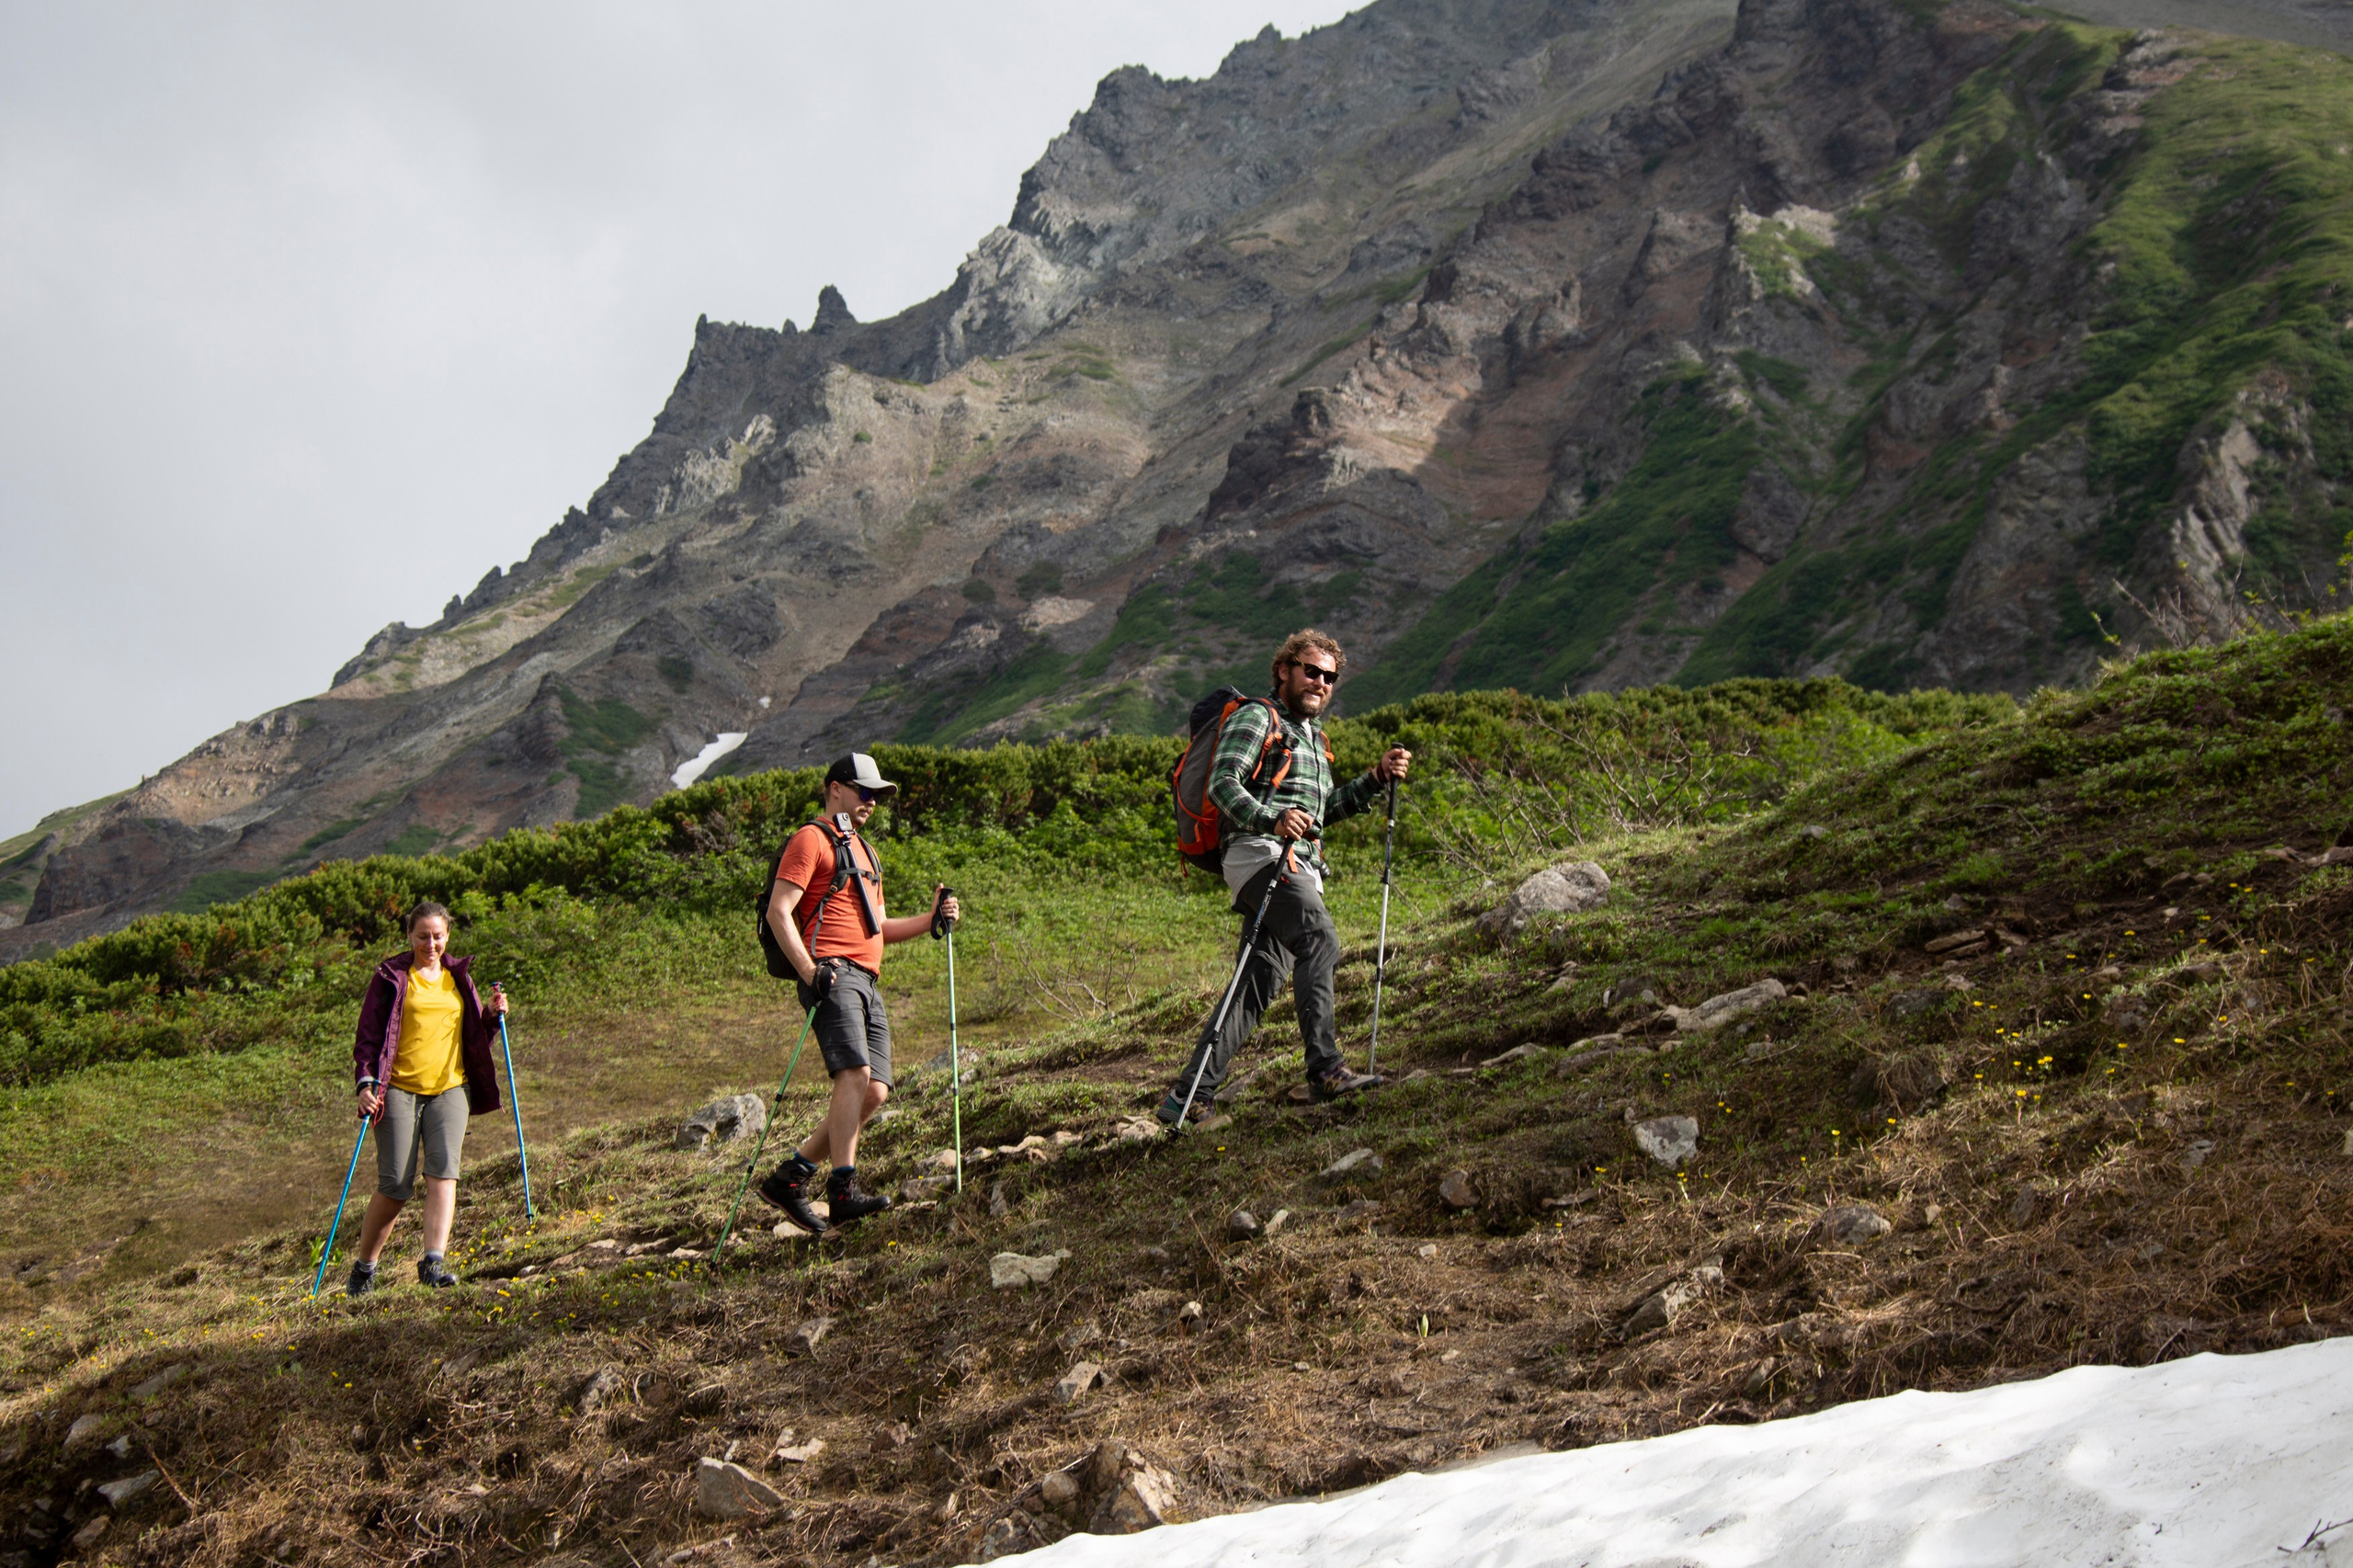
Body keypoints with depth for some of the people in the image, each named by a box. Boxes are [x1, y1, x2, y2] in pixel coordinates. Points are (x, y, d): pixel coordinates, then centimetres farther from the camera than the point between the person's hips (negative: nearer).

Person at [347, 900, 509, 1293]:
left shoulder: (459, 976, 15)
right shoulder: (392, 976, 2)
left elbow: (473, 1034, 23)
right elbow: (369, 1033, 0)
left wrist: (491, 1014, 2)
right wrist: (366, 1083, -12)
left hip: (450, 1087, 3)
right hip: (400, 1088, -3)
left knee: (443, 1170, -17)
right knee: (396, 1186, -5)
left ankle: (434, 1262, -24)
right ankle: (364, 1268, 14)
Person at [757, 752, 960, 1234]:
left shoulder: (864, 851, 31)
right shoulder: (811, 839, 3)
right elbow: (779, 912, -8)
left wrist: (931, 919, 17)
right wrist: (808, 969, -20)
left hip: (867, 984, 9)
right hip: (832, 975, -8)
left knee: (874, 1091, -2)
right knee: (855, 1074, -23)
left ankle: (789, 1177, 5)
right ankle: (844, 1190, -30)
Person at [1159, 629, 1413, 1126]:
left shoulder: (1312, 736, 31)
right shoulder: (1256, 718, 2)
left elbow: (1325, 808, 33)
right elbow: (1223, 783, -12)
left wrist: (1377, 778, 21)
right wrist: (1272, 819, -28)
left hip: (1298, 869, 9)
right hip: (1260, 855, -9)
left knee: (1257, 985, 1)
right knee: (1320, 940, -29)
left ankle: (1188, 1096, 3)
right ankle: (1325, 1068, -38)